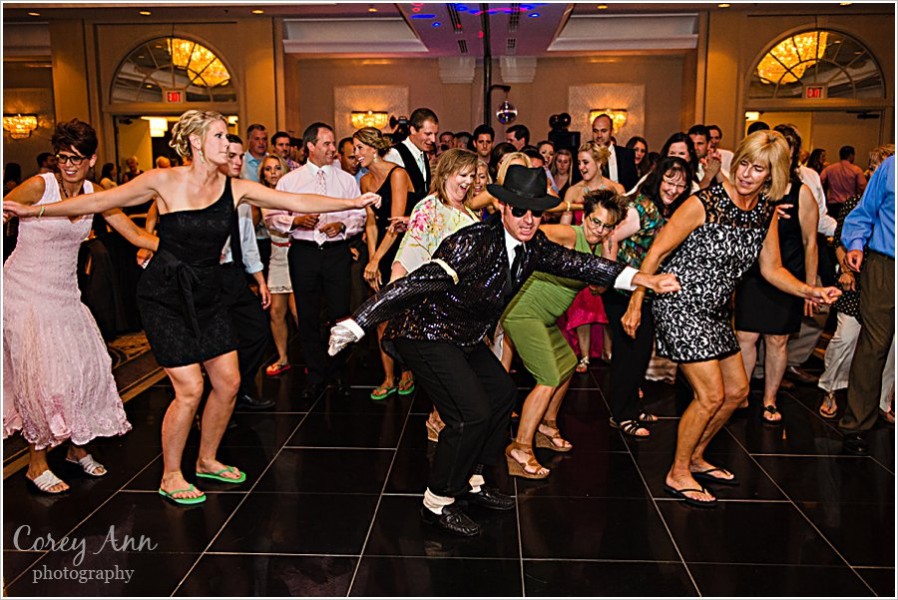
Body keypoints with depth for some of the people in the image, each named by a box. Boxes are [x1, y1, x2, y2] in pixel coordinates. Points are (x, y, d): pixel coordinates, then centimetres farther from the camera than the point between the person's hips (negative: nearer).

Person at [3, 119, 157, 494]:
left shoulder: (94, 196, 2)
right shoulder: (39, 186, -12)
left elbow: (137, 235, 1)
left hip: (65, 292, 5)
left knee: (86, 364, 5)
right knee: (42, 373, -5)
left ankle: (77, 447, 25)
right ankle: (37, 464, 12)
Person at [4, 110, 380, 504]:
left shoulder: (236, 188, -2)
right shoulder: (164, 181, -10)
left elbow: (299, 202, -6)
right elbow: (99, 201, -5)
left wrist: (353, 202, -13)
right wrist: (34, 209, -7)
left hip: (207, 294, 5)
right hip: (165, 294, -5)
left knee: (228, 382, 5)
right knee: (190, 389, -7)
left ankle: (207, 460, 29)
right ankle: (170, 476, 15)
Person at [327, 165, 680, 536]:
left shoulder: (532, 246, -3)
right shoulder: (475, 243, -28)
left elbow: (575, 263, -1)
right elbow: (420, 282, -33)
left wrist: (643, 279, -8)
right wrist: (357, 324, -35)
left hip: (464, 337, 9)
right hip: (426, 333, -9)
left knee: (502, 393, 16)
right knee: (472, 413, -15)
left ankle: (470, 482, 31)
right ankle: (437, 503, 5)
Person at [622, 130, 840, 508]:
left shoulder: (766, 211, 2)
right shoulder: (704, 203, -18)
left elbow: (771, 268, 9)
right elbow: (656, 253, -16)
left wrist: (809, 291, -7)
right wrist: (635, 305, -16)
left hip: (714, 311, 8)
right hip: (679, 305, -8)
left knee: (737, 390, 15)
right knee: (711, 395, -8)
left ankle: (694, 458, 34)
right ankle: (677, 475, 10)